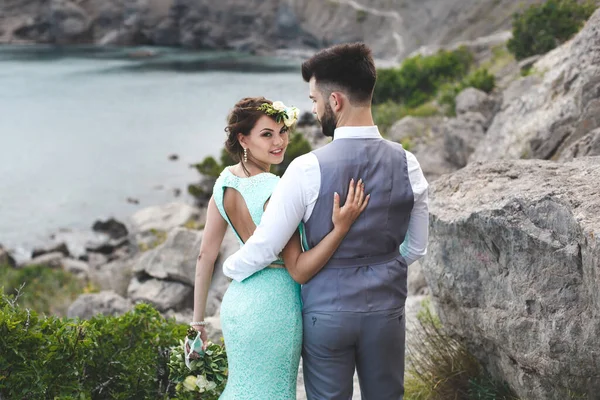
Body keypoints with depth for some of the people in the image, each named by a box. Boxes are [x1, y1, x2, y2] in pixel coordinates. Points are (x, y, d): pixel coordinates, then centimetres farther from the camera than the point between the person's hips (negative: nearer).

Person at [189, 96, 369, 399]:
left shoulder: (224, 182, -1)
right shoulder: (275, 191, -23)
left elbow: (205, 255, 4)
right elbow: (299, 271, -21)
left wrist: (198, 320, 11)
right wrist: (341, 227, -31)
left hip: (236, 298, 7)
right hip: (274, 305, -7)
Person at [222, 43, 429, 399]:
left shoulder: (307, 169, -18)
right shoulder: (406, 164, -7)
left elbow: (264, 247, -12)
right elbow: (416, 247, 5)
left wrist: (230, 269, 8)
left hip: (327, 311, -3)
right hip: (386, 310, 3)